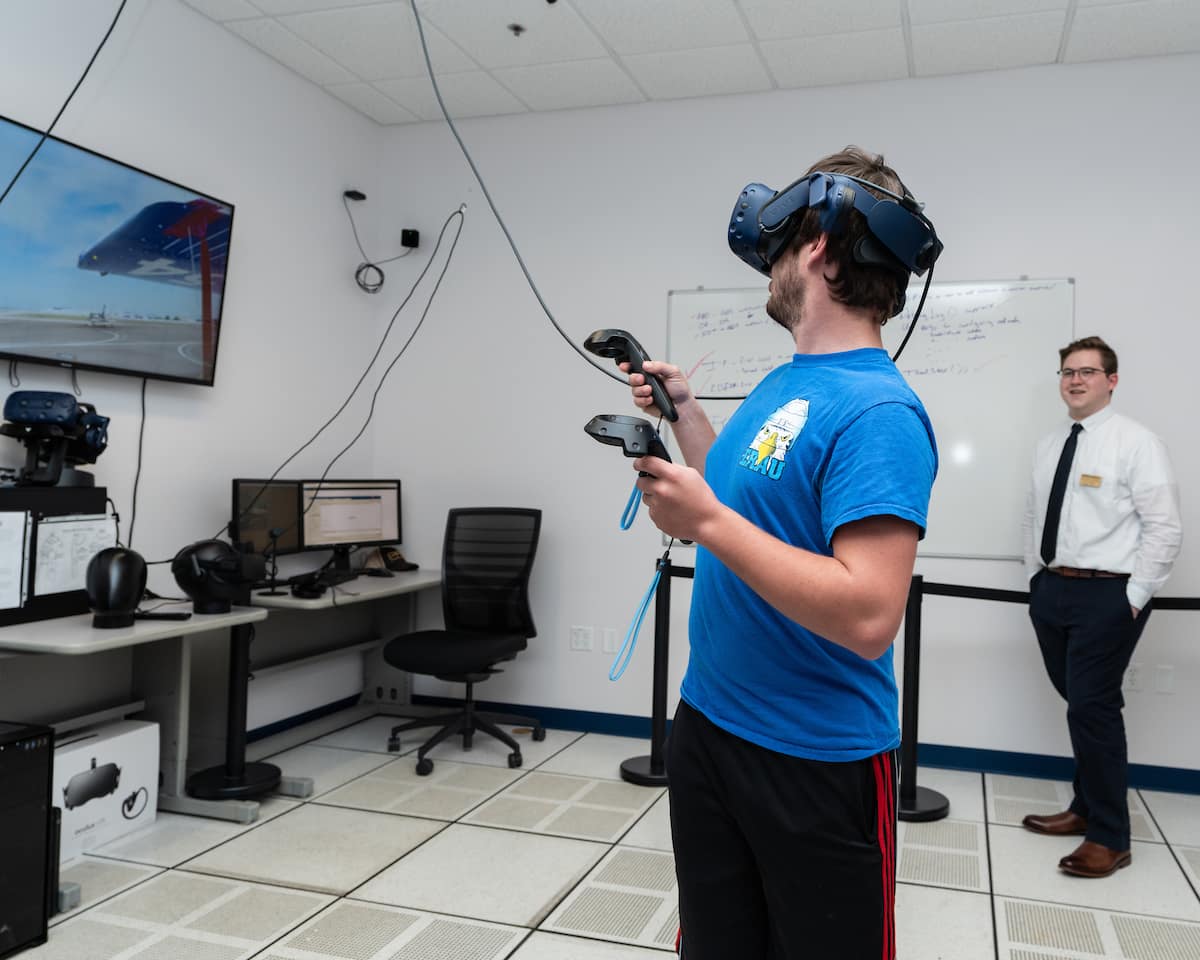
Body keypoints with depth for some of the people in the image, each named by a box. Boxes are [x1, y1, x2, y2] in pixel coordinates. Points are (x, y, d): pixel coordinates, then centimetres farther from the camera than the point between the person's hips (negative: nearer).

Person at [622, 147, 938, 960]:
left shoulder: (876, 411, -22)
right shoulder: (784, 383, 6)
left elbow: (869, 617, -31)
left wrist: (705, 521, -28)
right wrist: (684, 411, 14)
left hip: (818, 763, -8)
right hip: (707, 725, 8)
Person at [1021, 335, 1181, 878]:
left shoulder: (1136, 442, -8)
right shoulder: (1048, 446, 11)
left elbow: (1165, 528, -12)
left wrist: (1134, 598, -14)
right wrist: (1037, 579, 11)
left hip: (1108, 595, -6)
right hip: (1051, 590, 6)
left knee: (1093, 708, -7)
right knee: (1083, 705, 15)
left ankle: (1109, 837, 6)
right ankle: (1088, 808, 28)